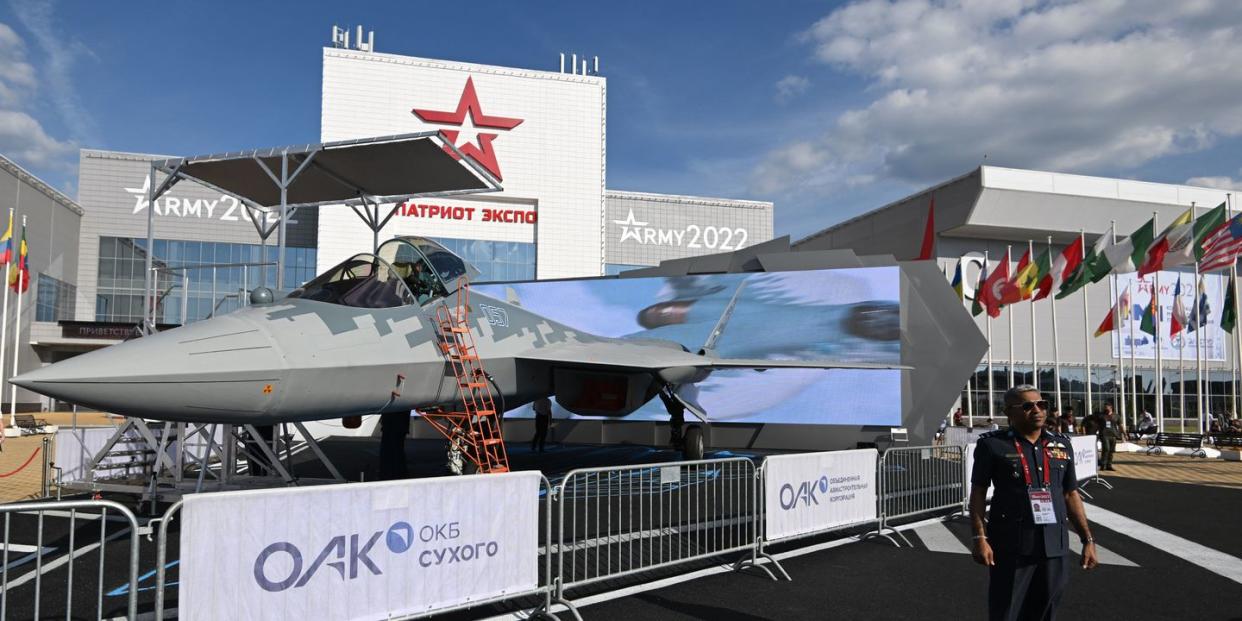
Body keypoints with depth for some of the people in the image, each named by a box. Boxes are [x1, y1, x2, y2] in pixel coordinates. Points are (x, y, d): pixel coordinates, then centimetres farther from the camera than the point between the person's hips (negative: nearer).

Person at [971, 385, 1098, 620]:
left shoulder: (1062, 444, 10)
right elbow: (978, 493, -4)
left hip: (1055, 545, 4)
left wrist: (1088, 540, 10)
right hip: (1010, 545, -4)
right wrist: (980, 538, -12)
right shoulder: (992, 444, -4)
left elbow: (1071, 495, 14)